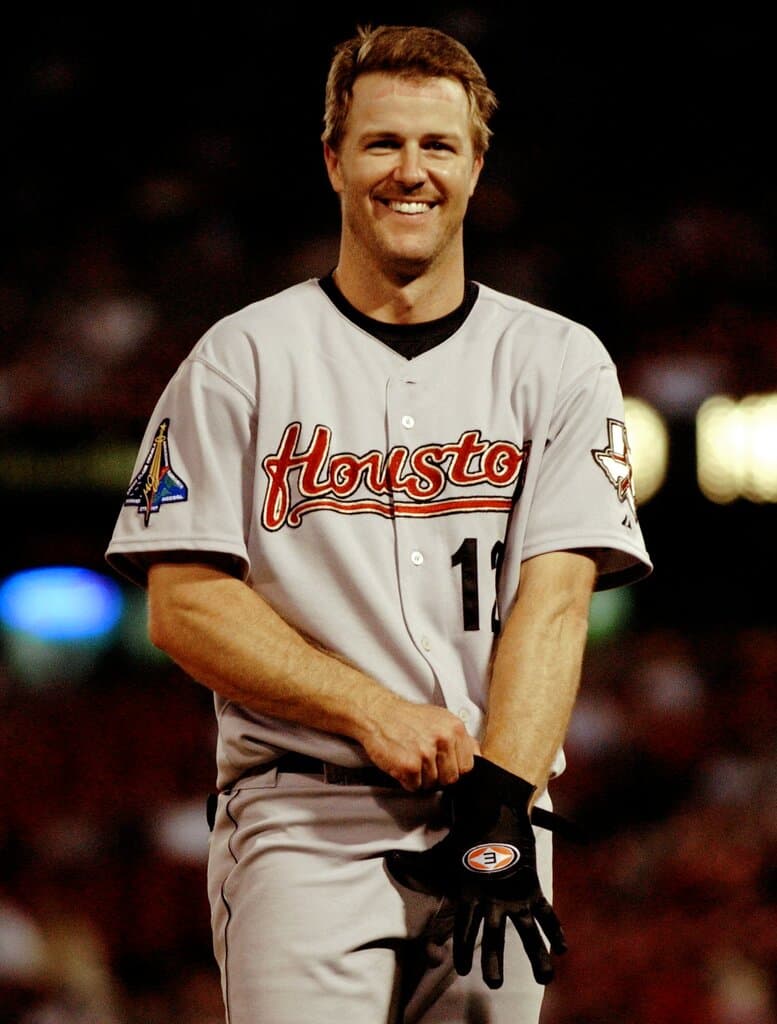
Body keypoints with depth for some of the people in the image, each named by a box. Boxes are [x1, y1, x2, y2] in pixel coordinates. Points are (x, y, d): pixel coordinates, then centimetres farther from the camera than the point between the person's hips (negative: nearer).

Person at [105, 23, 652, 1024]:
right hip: (305, 820, -2)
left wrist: (501, 807, -15)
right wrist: (375, 710, -12)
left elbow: (554, 602, -1)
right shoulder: (240, 360, 6)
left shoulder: (560, 363, 10)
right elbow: (185, 605, 1)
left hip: (495, 817, 2)